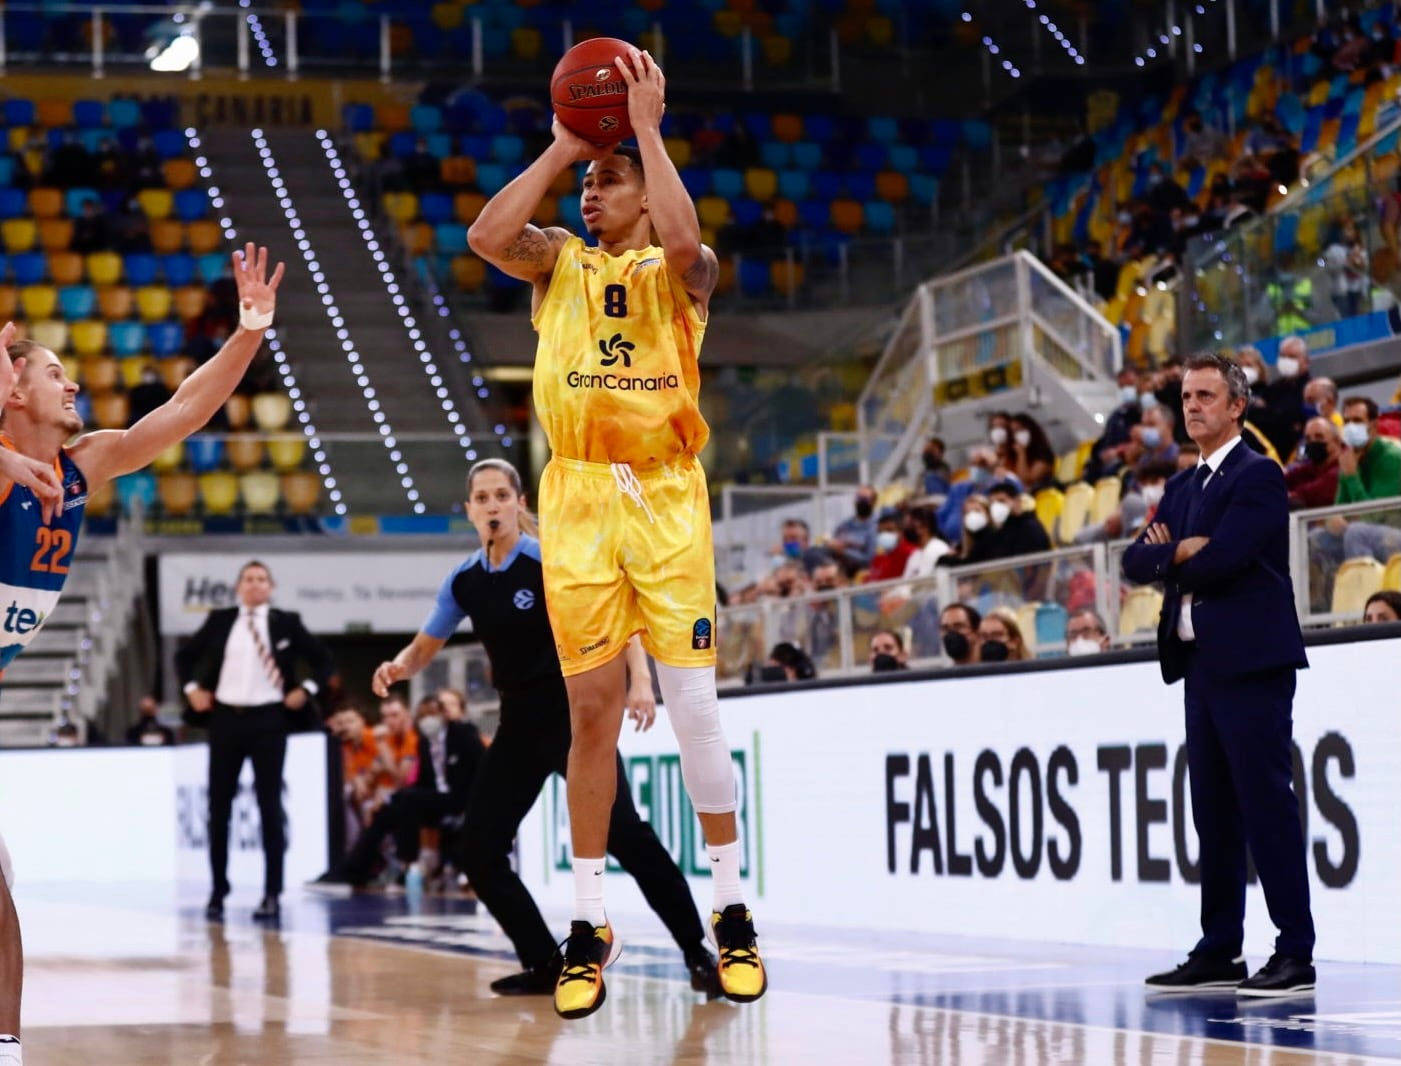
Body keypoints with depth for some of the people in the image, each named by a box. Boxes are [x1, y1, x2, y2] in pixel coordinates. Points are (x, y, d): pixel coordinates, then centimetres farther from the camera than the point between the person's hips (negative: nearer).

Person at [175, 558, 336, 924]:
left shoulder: (285, 623, 3)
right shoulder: (219, 621, 7)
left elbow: (324, 661, 9)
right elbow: (184, 655, 18)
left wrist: (304, 691, -4)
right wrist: (192, 689, 5)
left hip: (268, 720, -2)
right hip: (225, 719, 2)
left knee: (270, 806, -1)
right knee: (219, 806, 4)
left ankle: (272, 895, 1)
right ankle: (218, 892, 14)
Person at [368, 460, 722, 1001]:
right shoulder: (463, 582, 4)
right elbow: (423, 649, 14)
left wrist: (640, 680, -34)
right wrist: (397, 667, -10)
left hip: (576, 718, -6)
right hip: (519, 731, 6)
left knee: (620, 831, -22)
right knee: (479, 849, -3)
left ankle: (698, 953, -13)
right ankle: (545, 965, 9)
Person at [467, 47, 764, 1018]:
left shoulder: (680, 273, 4)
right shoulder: (557, 262, 11)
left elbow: (684, 243, -21)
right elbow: (486, 235, -9)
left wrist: (648, 128, -14)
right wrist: (560, 147, -6)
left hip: (665, 497, -2)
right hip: (577, 499, 2)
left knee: (694, 703, -4)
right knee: (593, 710, 3)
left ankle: (732, 911, 7)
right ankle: (589, 924, 9)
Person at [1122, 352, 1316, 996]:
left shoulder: (1258, 476, -6)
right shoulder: (1183, 488, 19)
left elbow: (1221, 559, -18)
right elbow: (1137, 562, 10)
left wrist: (1172, 561, 0)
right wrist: (1179, 551, -10)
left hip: (1251, 663, -9)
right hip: (1200, 663, 9)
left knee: (1267, 807, -9)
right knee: (1213, 814, 10)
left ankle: (1295, 954, -7)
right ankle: (1219, 953, 15)